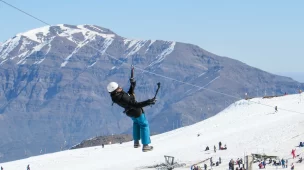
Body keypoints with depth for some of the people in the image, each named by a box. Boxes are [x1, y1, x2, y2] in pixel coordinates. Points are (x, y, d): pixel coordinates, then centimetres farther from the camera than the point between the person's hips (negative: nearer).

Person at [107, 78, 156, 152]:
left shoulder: (116, 97, -13)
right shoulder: (123, 98, -40)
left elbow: (128, 96, 3)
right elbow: (135, 105, -41)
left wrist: (132, 85, -1)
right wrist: (148, 102, -43)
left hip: (130, 112, 9)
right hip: (137, 112, -9)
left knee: (136, 122, 33)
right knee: (144, 125, 10)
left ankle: (136, 142, 36)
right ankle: (145, 145, 11)